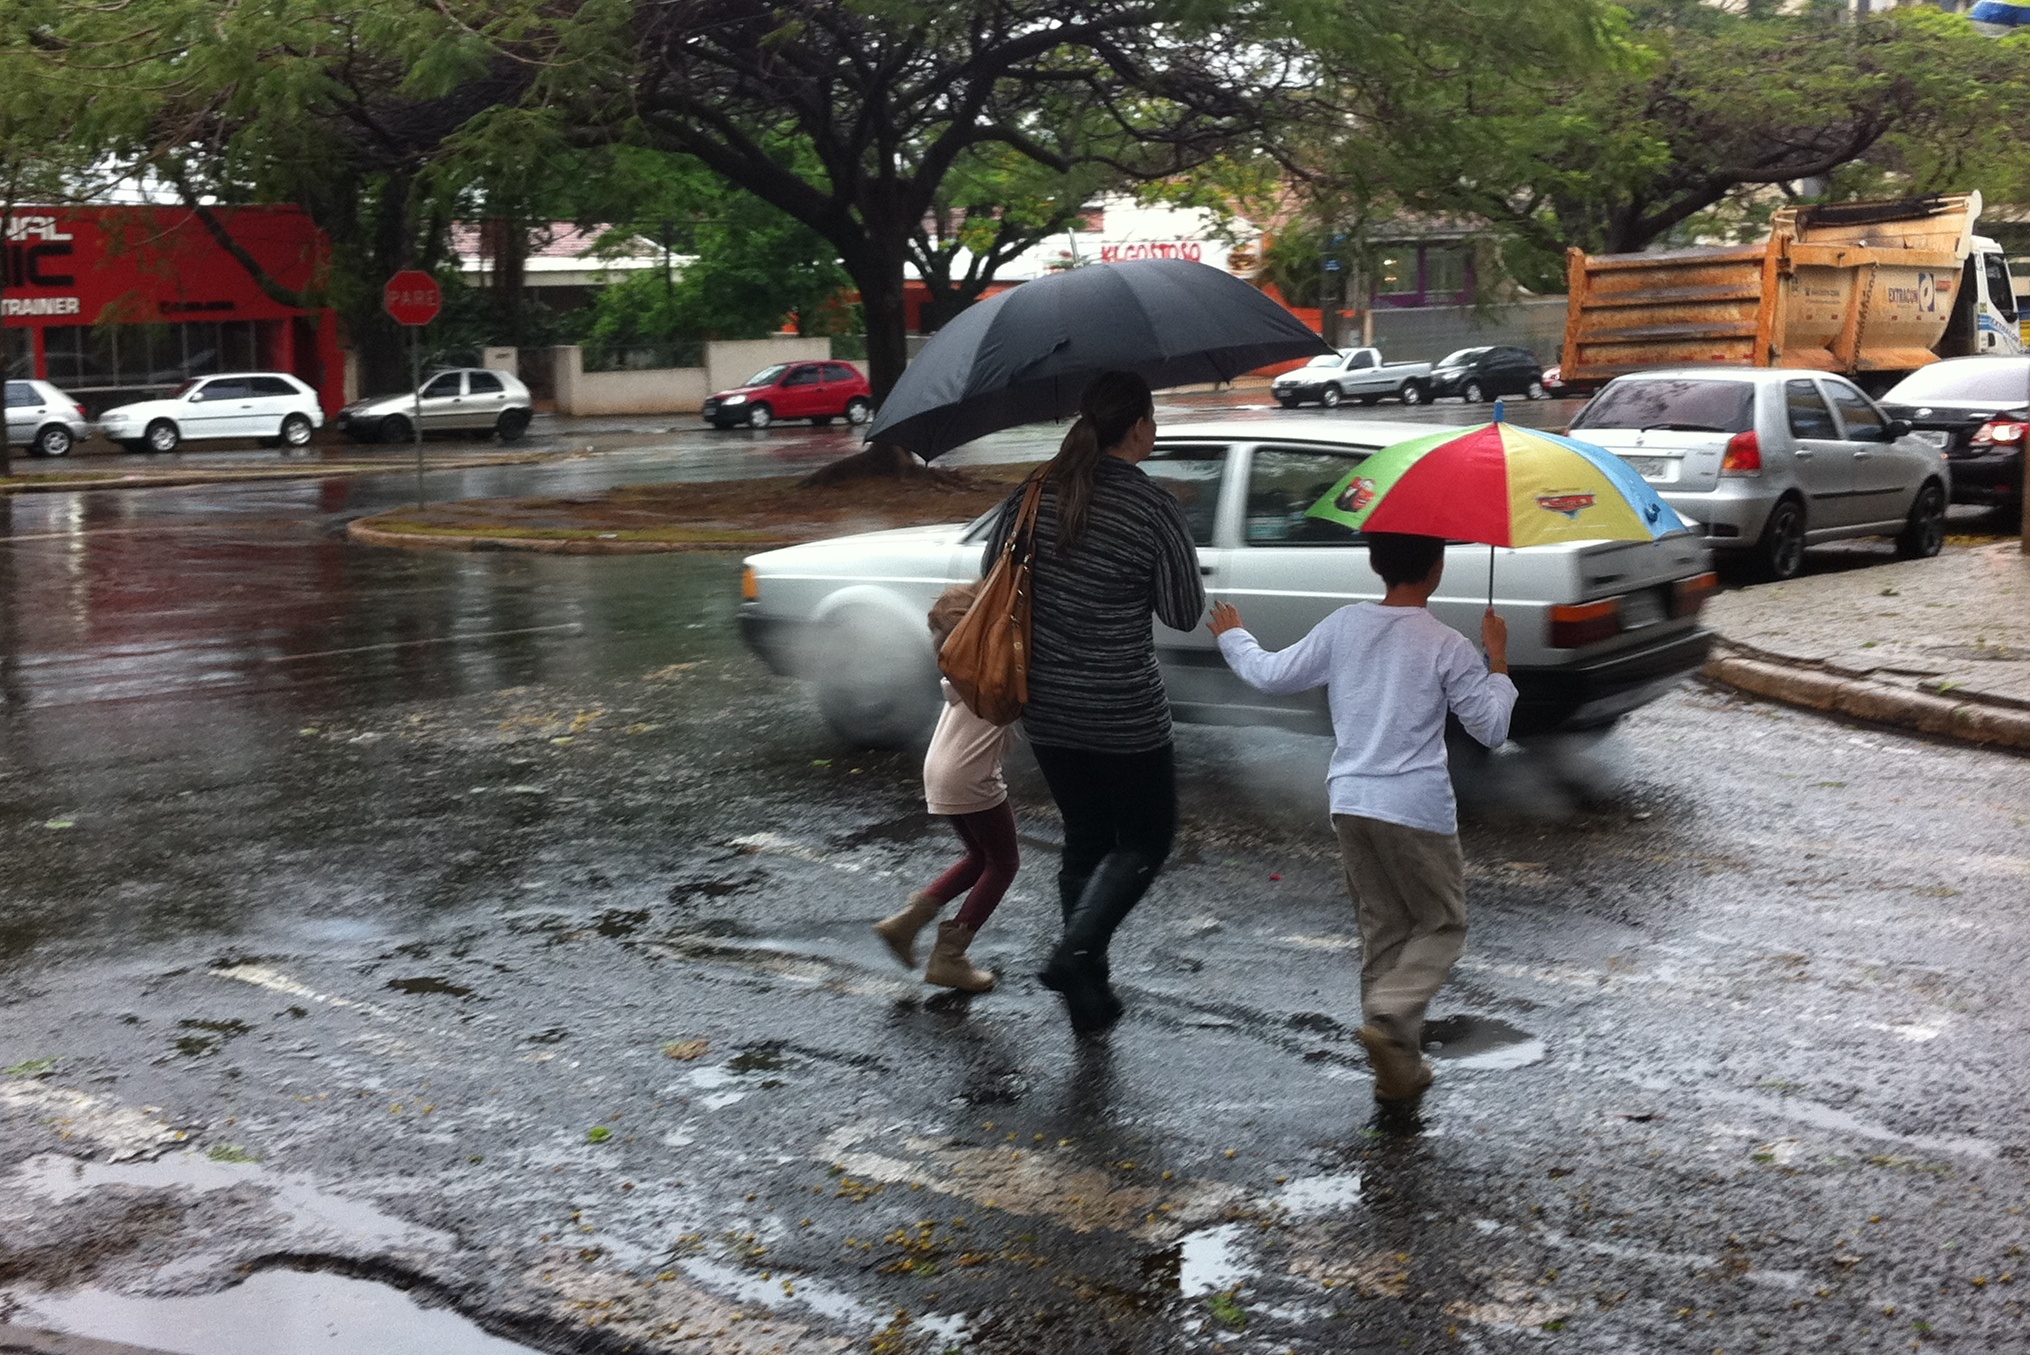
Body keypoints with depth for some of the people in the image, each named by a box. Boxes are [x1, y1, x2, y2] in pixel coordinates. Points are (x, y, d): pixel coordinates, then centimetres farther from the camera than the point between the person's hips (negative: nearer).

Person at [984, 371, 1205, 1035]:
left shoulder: (1037, 490, -1)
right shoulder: (1155, 507, -16)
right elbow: (1185, 612, -8)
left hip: (1045, 709, 6)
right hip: (1124, 716, -6)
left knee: (1084, 839, 19)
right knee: (1146, 838, 14)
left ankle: (1090, 996, 23)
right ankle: (1075, 951, -6)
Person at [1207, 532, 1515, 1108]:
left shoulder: (1342, 627, 3)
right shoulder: (1447, 646, -8)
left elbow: (1272, 674, 11)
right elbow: (1491, 727, -3)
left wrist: (1233, 637, 29)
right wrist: (1497, 660, 8)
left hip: (1350, 804, 5)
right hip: (1417, 808, -5)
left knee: (1382, 930, 13)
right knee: (1444, 924, 10)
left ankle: (1399, 1070, 14)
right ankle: (1390, 1014, -14)